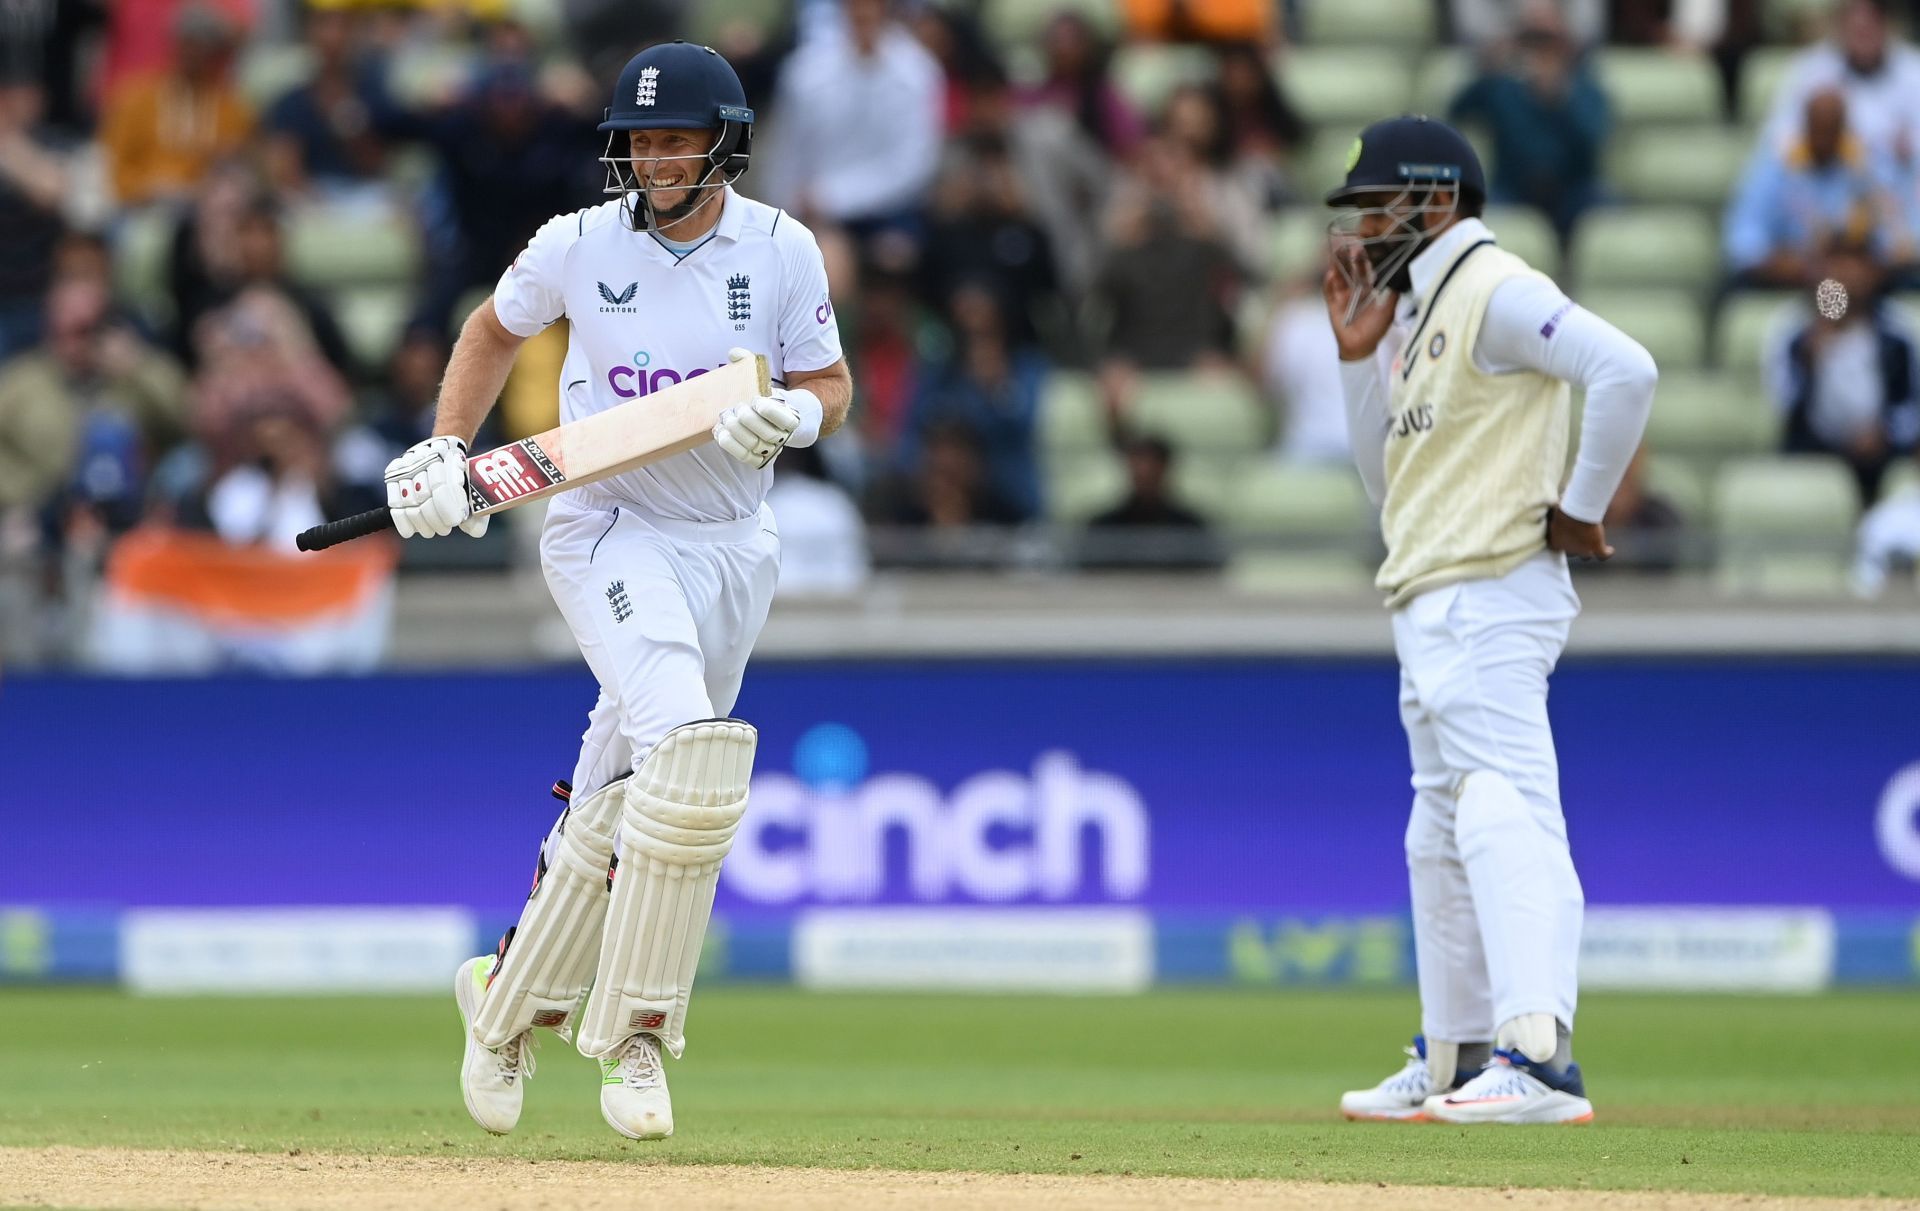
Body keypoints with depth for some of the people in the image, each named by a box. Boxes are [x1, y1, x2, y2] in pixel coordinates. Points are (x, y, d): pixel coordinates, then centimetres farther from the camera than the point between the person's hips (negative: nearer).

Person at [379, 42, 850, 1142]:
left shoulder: (782, 250, -2)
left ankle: (511, 998, 28)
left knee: (624, 805, 7)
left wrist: (795, 413, -17)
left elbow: (831, 383, 6)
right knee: (686, 746, -27)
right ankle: (635, 1035, -20)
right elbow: (497, 328, 14)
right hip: (607, 534, -3)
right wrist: (446, 449, 3)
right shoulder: (578, 246, -4)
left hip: (733, 547, 3)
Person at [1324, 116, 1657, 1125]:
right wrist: (1360, 354, 13)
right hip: (1431, 612, 11)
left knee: (1505, 815, -21)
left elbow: (1626, 371, -24)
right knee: (1440, 840, 17)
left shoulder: (1494, 290, -10)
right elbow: (1389, 482, 22)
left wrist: (1581, 508, -18)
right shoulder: (1417, 310, 20)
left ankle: (1539, 1058, -32)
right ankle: (1454, 1061, 27)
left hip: (1490, 600, -11)